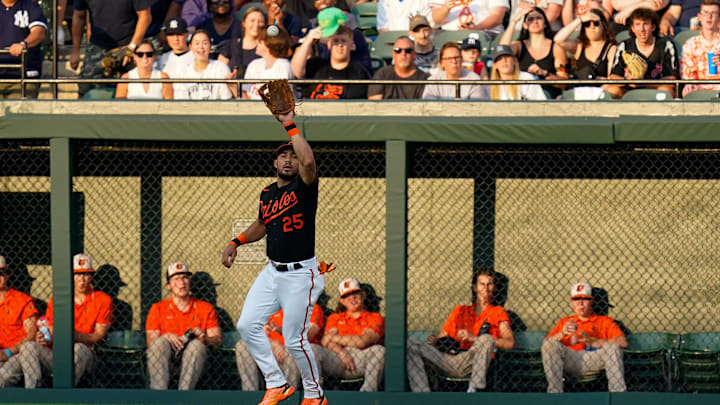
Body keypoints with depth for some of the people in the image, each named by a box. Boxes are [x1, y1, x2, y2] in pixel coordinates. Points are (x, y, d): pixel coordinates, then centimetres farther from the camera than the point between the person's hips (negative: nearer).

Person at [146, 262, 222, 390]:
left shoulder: (205, 308, 14)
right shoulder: (158, 309, 13)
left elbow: (218, 340, 5)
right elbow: (151, 342, 3)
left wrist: (205, 338, -17)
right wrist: (166, 337, -19)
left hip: (193, 357, 0)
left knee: (197, 344, -32)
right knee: (160, 342, -31)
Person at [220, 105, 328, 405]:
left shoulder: (304, 187, -10)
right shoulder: (267, 194, 10)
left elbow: (309, 161, -33)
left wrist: (290, 126, -27)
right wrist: (236, 242, 16)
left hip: (301, 275, -7)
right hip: (272, 272, 7)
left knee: (294, 340, -6)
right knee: (248, 326, 0)